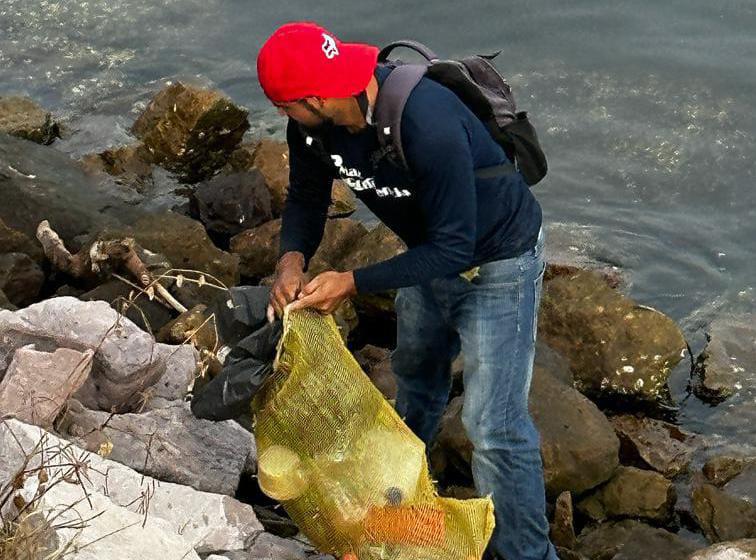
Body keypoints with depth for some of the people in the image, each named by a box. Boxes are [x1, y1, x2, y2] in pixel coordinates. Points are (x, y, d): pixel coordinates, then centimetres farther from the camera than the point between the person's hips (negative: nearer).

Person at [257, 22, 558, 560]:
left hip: (497, 262, -8)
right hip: (432, 252, 8)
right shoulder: (312, 124, -20)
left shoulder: (428, 126, -42)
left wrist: (353, 283, -35)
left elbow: (454, 247, -35)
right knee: (417, 374, 31)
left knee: (494, 427, -9)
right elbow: (306, 197, -3)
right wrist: (293, 257, -24)